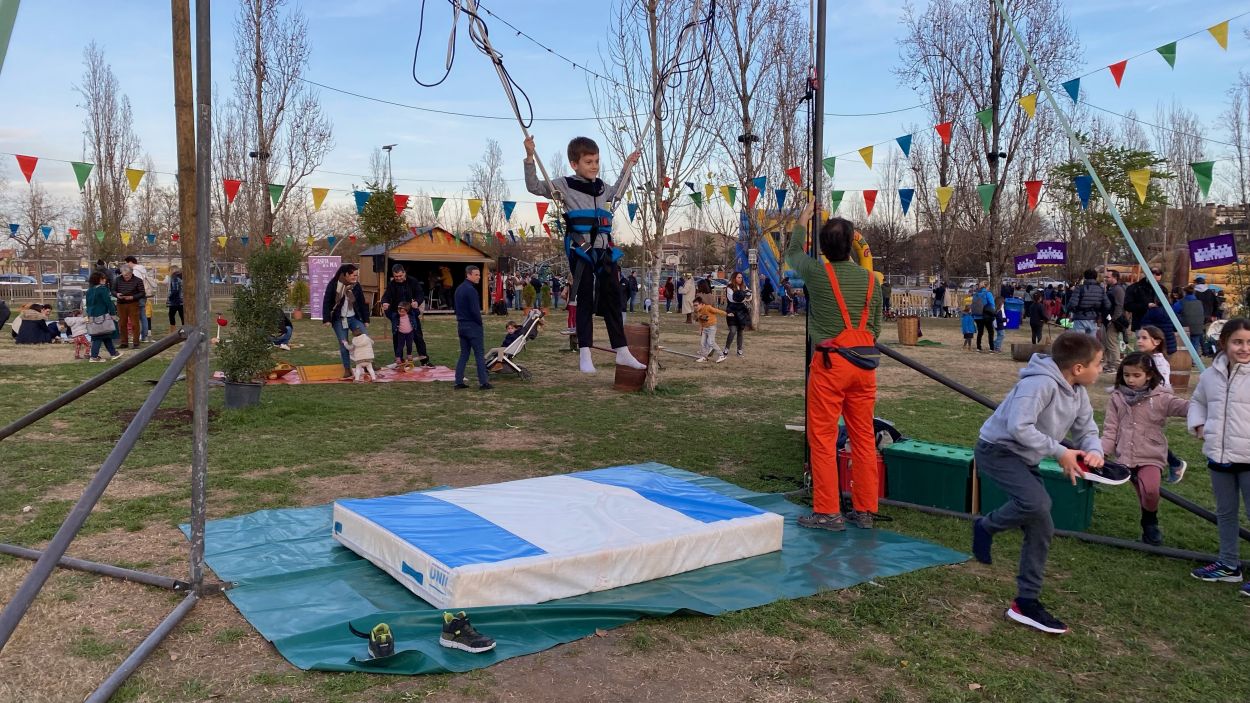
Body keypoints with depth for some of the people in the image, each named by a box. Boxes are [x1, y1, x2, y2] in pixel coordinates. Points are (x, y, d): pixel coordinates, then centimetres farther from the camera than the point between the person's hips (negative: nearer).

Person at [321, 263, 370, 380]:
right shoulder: (333, 285, -10)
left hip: (354, 318, 3)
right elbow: (326, 303, -8)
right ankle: (347, 370, 8)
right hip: (339, 320, -3)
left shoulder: (356, 285, 0)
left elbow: (362, 303, 6)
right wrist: (326, 319, -13)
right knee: (343, 344, -2)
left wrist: (366, 320, 5)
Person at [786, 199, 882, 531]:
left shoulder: (818, 273, -6)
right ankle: (865, 511, 17)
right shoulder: (870, 279, 5)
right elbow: (876, 327, 11)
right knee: (864, 437, 10)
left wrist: (804, 217, 30)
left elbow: (793, 252, 16)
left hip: (830, 362, -5)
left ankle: (827, 512, 3)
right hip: (865, 362, 5)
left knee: (823, 438, 2)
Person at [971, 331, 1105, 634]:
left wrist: (1094, 451, -11)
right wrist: (1060, 452, -25)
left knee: (1041, 528, 5)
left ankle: (1026, 602, 15)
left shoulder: (1078, 393, 5)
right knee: (1037, 502, -33)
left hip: (1024, 459, 10)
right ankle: (986, 526, -3)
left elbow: (1087, 431, 12)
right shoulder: (1041, 383, -25)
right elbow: (1019, 427, -32)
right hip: (997, 449, -9)